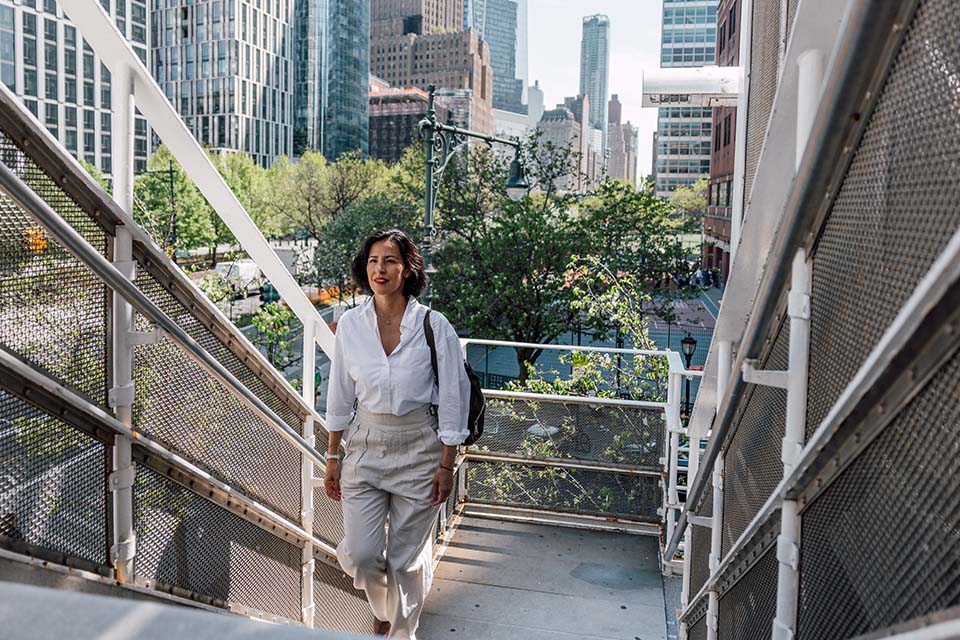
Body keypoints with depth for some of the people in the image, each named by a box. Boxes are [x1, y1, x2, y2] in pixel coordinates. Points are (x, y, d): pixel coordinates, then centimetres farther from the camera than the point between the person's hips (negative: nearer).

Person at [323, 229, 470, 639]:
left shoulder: (434, 326, -11)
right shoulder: (350, 324, -2)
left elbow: (453, 398, -7)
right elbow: (340, 397, 5)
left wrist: (446, 466, -6)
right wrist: (332, 457, 7)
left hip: (418, 447, -2)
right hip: (365, 446, 3)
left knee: (407, 557, 8)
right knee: (360, 555, 4)